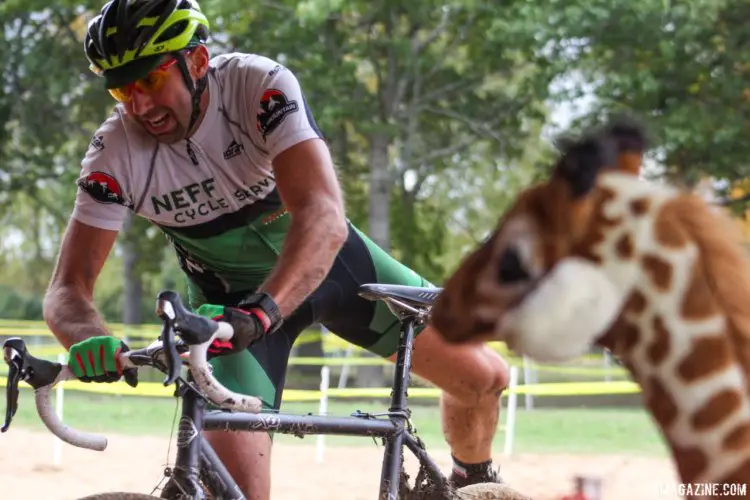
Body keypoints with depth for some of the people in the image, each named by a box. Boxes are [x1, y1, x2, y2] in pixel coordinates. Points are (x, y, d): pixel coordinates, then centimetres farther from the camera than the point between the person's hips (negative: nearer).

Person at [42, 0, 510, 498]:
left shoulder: (260, 85, -31)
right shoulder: (115, 154, -24)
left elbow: (323, 218, -43)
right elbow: (68, 289, -25)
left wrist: (263, 310, -60)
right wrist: (92, 342, -50)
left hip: (326, 260, 0)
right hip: (230, 297, 0)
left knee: (483, 376, -2)